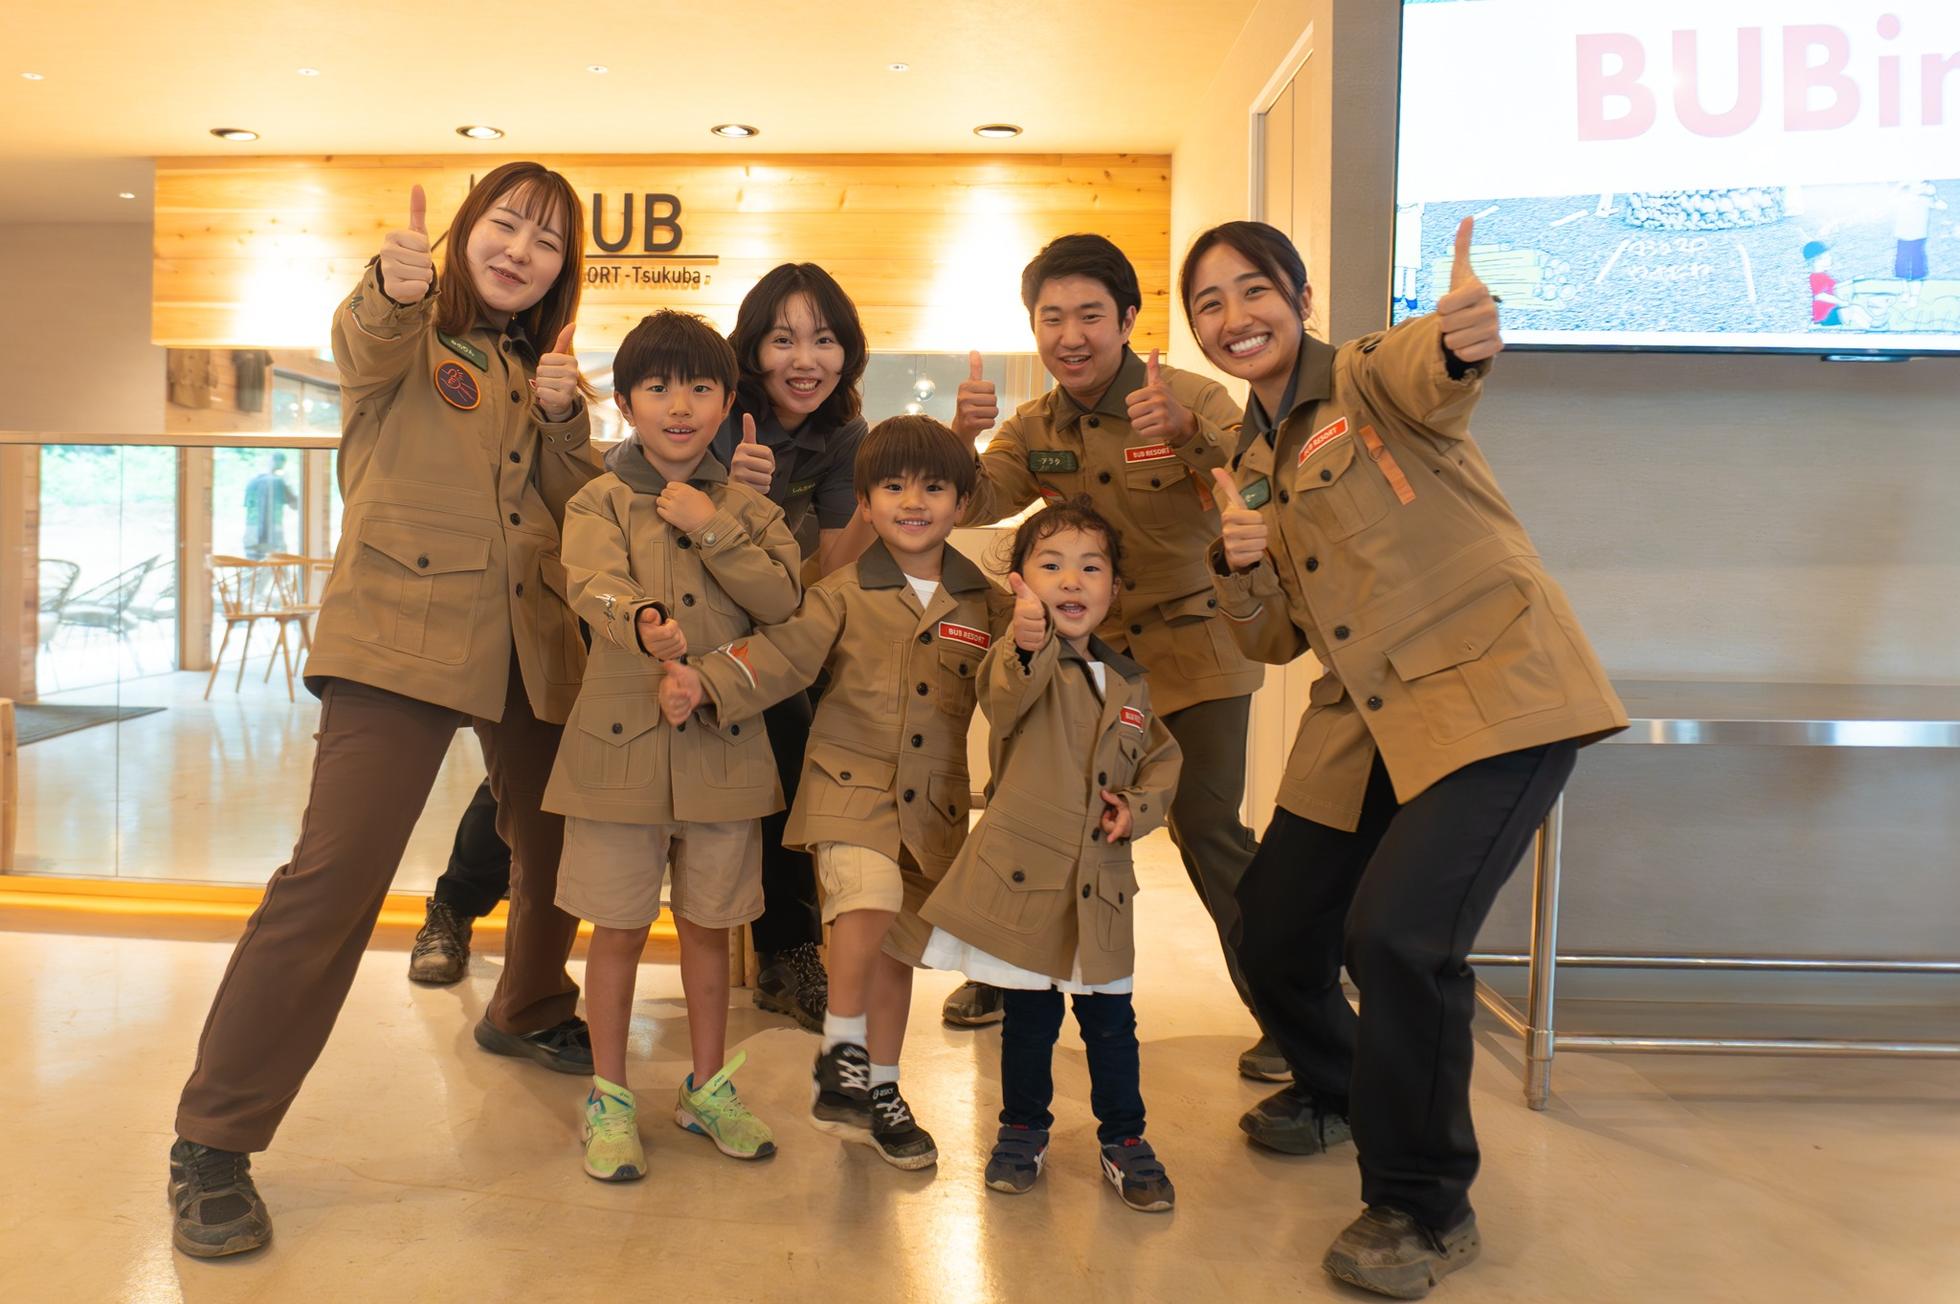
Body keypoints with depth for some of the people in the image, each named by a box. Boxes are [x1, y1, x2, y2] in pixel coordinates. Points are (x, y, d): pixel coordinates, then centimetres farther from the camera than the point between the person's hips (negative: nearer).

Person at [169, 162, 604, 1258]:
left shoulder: (544, 365, 17)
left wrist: (563, 418, -8)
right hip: (401, 634, -6)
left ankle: (530, 1014, 45)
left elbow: (577, 511, 10)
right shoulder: (409, 330, 2)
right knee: (335, 873, -15)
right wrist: (391, 286, -46)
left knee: (560, 848, 16)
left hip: (530, 646, 6)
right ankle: (214, 1144, -4)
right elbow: (366, 346, -24)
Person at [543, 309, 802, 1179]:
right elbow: (594, 586, -22)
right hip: (623, 740, -2)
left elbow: (784, 600, -7)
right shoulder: (600, 503, -1)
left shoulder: (747, 508, 8)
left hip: (723, 745, 3)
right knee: (620, 929, 6)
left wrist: (712, 531, -14)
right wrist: (643, 623, -43)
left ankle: (708, 1089, 30)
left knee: (709, 924, 14)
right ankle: (609, 1098, 24)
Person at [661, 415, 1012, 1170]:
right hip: (853, 779, -3)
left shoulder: (986, 607, 5)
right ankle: (840, 1053, -7)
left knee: (897, 945, 13)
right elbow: (783, 654, -11)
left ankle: (879, 1090, 31)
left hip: (934, 797, 3)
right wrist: (705, 683, -24)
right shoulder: (844, 594, -2)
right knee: (870, 900, -28)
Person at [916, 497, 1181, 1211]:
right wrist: (1028, 644, -52)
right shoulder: (1022, 663, -8)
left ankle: (1124, 1139, 29)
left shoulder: (1128, 682, 8)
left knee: (1111, 1020, 11)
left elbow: (1162, 762, 18)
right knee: (1029, 1018, 10)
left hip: (1102, 885, 4)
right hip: (1024, 874, -4)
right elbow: (1004, 702, -32)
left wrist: (1139, 806, -2)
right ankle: (1023, 1130, 31)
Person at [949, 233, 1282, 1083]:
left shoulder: (1190, 397, -12)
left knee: (1206, 825, -12)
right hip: (1081, 652, 5)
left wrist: (1186, 430, -47)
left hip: (1191, 647, -4)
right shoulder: (1033, 429, 2)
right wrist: (961, 437, -30)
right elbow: (971, 508, -11)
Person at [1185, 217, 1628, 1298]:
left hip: (1494, 691, -7)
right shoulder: (1252, 463, 13)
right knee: (1271, 927, 10)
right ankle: (1337, 1091, 43)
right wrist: (1243, 569, -8)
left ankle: (1425, 1208, 2)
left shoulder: (1370, 378, -6)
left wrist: (1458, 338, -57)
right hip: (1366, 721, 7)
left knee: (1396, 934, -23)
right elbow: (1274, 640, 13)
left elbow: (1428, 376, -33)